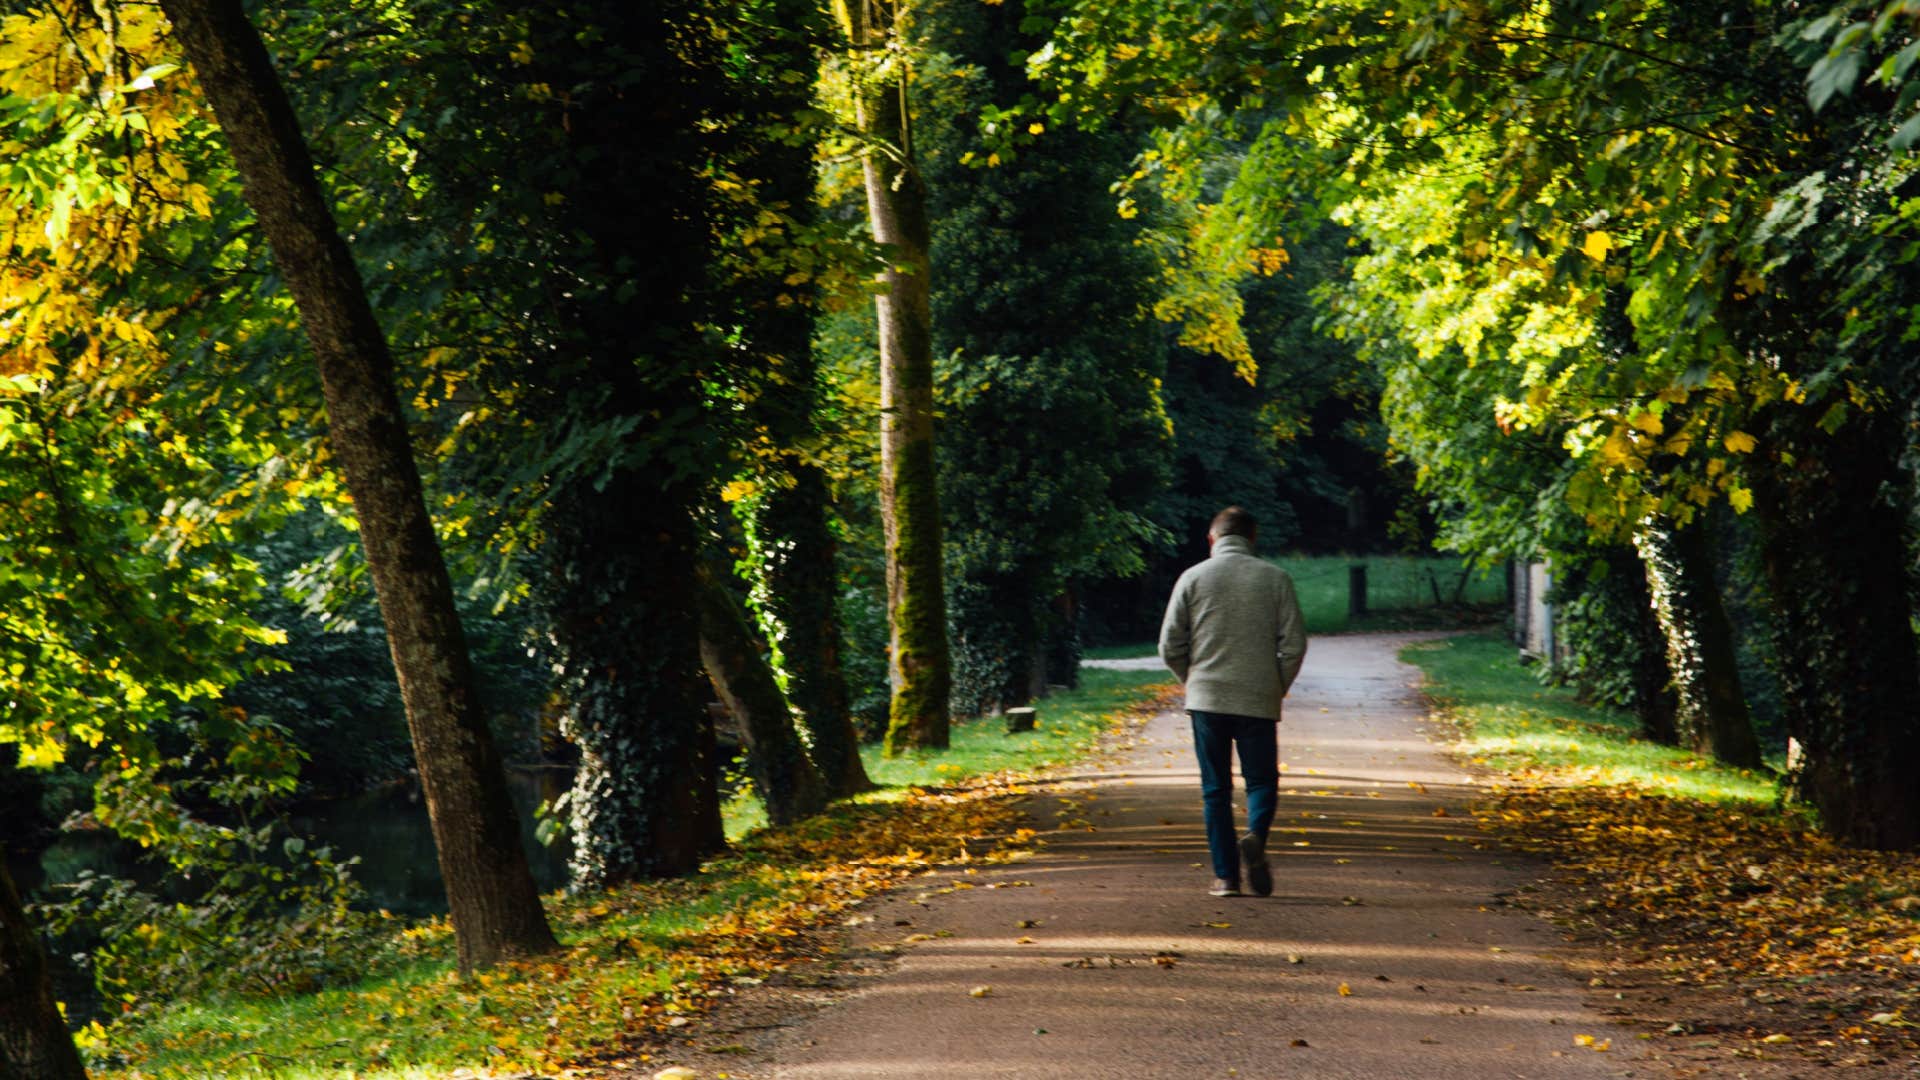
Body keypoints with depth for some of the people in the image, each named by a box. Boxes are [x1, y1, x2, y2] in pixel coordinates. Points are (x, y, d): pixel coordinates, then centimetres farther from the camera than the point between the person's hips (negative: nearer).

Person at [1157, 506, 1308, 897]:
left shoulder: (1193, 578, 2)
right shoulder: (1275, 578, 2)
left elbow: (1170, 647, 2)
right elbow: (1294, 644, -2)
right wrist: (1277, 687, 12)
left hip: (1207, 701, 0)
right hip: (1259, 702, 0)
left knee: (1215, 790, 7)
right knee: (1261, 780, 9)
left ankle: (1226, 875, 3)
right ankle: (1255, 836, -19)